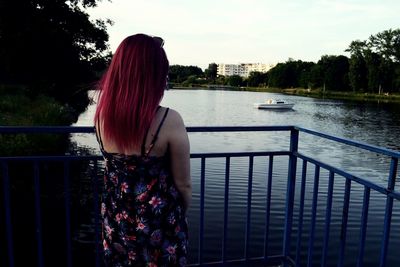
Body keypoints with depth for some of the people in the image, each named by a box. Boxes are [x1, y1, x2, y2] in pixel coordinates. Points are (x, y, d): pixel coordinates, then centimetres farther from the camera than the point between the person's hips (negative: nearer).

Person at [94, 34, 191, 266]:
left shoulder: (102, 112, -14)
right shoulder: (169, 121, -25)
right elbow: (183, 185, -12)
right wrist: (181, 214, 4)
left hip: (116, 222, 4)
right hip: (159, 225, -4)